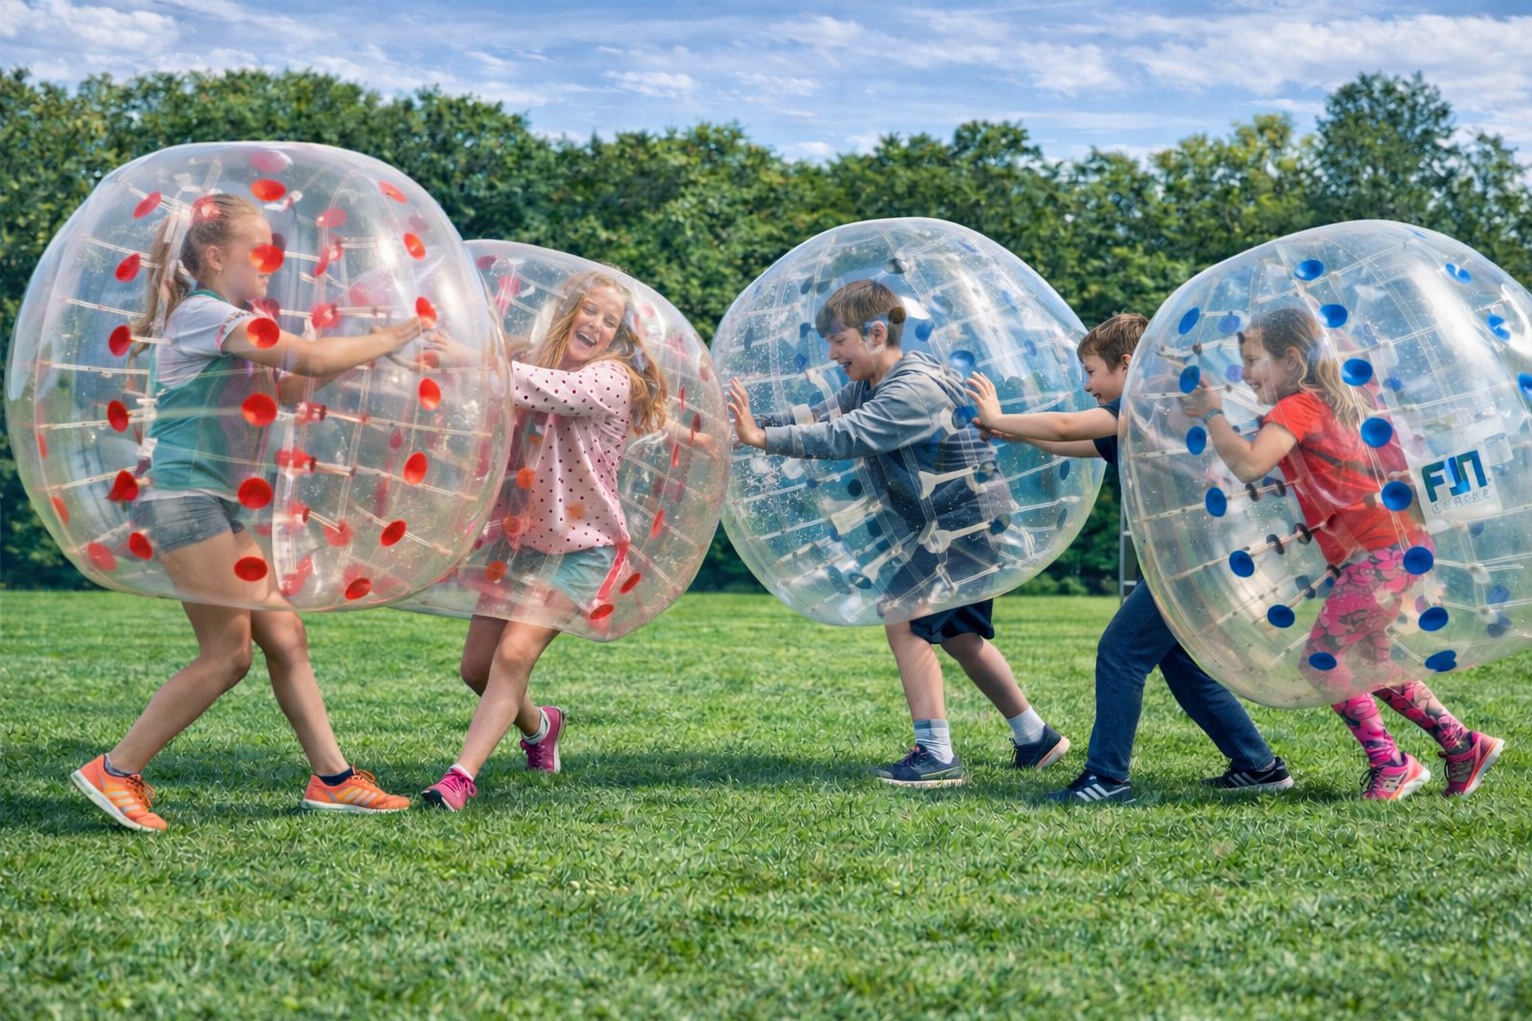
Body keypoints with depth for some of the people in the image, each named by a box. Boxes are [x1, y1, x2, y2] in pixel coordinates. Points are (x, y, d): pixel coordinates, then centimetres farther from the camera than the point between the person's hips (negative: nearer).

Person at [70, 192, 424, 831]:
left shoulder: (233, 324, 19)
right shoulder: (202, 313, -12)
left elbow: (288, 386, 17)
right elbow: (310, 359, -17)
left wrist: (364, 355, 6)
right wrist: (386, 340, -5)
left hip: (217, 504, 10)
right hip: (179, 495, -10)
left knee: (284, 637, 7)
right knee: (227, 654, -9)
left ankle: (332, 779, 10)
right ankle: (114, 773, -4)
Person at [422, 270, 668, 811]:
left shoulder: (611, 379, -12)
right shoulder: (538, 367, 9)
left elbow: (554, 391, -32)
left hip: (579, 547, -7)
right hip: (520, 538, 7)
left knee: (515, 653, -22)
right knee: (476, 666, 8)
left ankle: (461, 776, -20)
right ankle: (539, 725, 37)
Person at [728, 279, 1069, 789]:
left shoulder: (916, 388, -25)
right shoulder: (870, 383, 6)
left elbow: (846, 437, -34)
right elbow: (820, 418, -3)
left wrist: (764, 438, -38)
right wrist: (755, 422, -18)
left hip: (971, 524, -11)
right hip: (954, 524, 11)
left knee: (903, 615, -15)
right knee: (957, 633, 18)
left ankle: (937, 756, -14)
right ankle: (1036, 737, 32)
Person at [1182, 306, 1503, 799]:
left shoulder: (1299, 406, -12)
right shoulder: (1344, 397, 16)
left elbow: (1248, 463, -25)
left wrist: (1211, 412, -12)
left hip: (1381, 554, -10)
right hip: (1403, 544, 10)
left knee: (1321, 660, -5)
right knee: (1366, 660, 19)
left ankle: (1392, 767, 1)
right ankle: (1463, 745, 22)